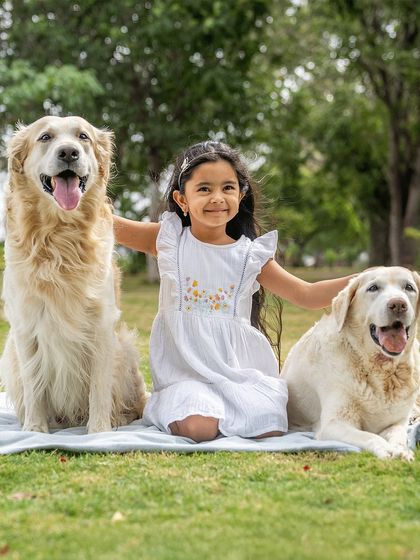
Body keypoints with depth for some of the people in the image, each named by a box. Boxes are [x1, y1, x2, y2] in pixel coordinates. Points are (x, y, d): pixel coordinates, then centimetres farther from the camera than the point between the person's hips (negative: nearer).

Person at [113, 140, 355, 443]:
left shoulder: (250, 255, 5)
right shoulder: (168, 240, 2)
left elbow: (307, 295, 7)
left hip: (241, 368, 2)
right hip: (186, 370, -2)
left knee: (269, 428, -23)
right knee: (196, 428, -29)